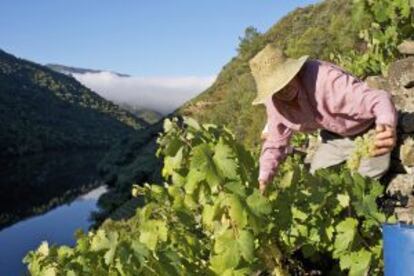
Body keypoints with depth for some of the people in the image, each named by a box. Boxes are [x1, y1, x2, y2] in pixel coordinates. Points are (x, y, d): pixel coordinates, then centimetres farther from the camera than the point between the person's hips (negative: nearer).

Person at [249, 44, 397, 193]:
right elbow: (275, 143, 2)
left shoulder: (324, 78, -38)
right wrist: (264, 178, -10)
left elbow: (378, 98, -44)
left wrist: (387, 126, -66)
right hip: (335, 138, 6)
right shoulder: (273, 102, -15)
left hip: (369, 134, -6)